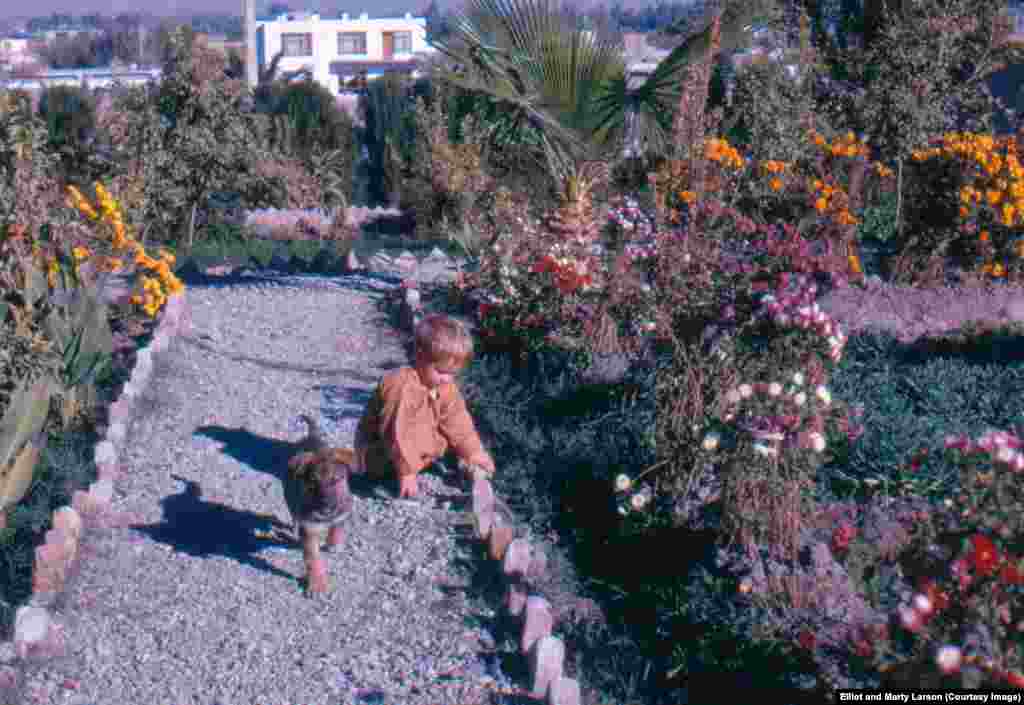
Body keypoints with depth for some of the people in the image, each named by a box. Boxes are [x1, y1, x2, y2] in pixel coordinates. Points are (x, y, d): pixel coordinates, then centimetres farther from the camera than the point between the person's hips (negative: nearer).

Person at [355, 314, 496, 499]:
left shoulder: (446, 387, -6)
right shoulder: (401, 386, -33)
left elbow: (457, 421, 1)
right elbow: (396, 433, -35)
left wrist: (473, 452, -6)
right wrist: (407, 472, -35)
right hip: (377, 449, -8)